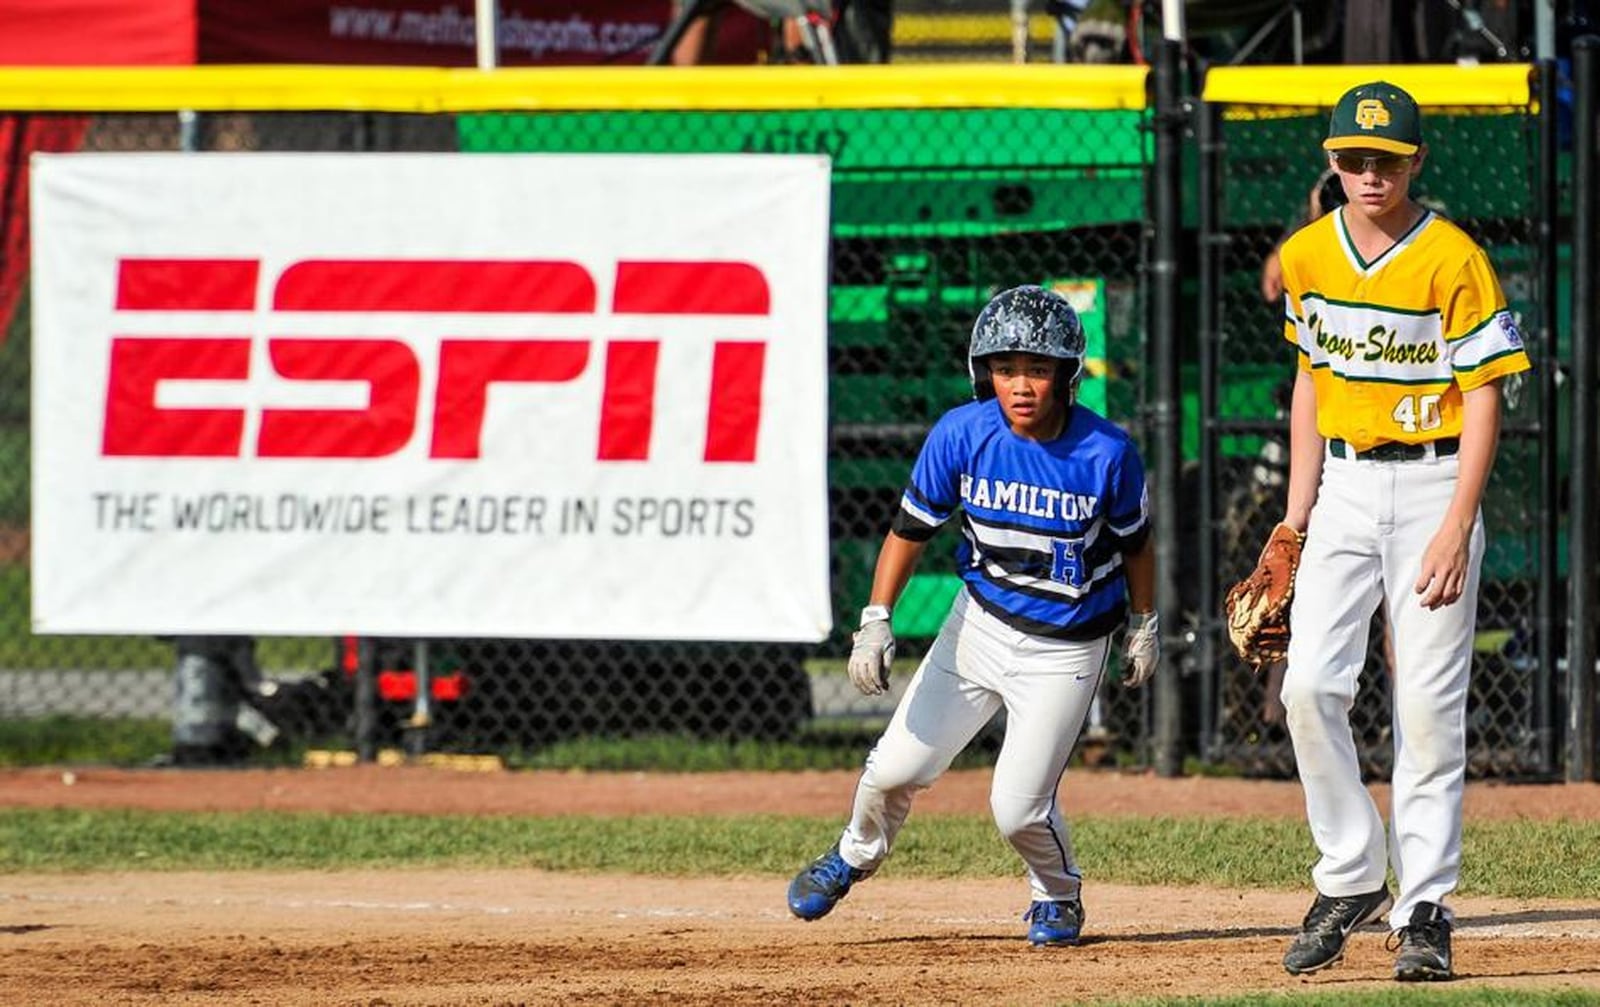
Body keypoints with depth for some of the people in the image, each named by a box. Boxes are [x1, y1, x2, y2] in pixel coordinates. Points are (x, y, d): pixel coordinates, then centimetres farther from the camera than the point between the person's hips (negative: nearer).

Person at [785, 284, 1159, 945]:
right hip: (980, 623, 3)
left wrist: (1144, 627, 11)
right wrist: (876, 621, -17)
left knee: (1018, 807, -9)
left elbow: (1135, 543, 0)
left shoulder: (1106, 453, -19)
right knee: (897, 768, 2)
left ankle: (1058, 897, 24)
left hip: (1066, 649, -3)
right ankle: (856, 855, 36)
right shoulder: (961, 435, -15)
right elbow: (909, 531, -7)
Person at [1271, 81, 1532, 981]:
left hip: (1433, 483, -4)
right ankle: (1351, 881, 7)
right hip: (1345, 485, 4)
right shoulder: (1310, 256, 5)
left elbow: (1484, 399, -11)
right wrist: (1298, 508, 9)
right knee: (1310, 686, -8)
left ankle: (1424, 910, 2)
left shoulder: (1455, 262, -11)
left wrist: (1456, 530, -18)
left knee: (1429, 705, -4)